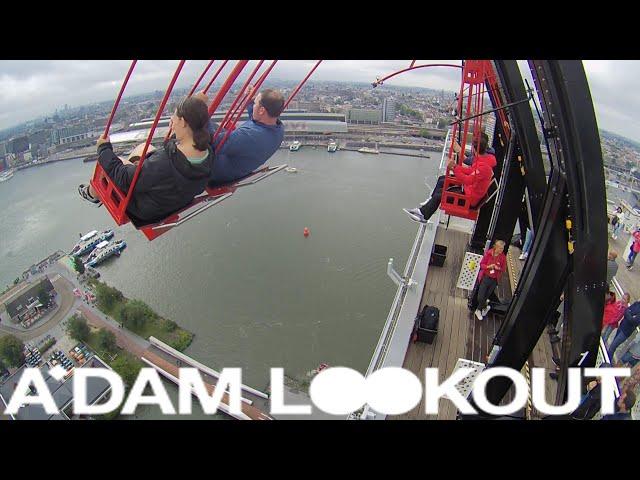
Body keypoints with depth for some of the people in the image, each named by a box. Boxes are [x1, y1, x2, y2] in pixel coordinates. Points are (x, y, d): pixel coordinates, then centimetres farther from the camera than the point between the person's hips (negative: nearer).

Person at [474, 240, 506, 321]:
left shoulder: (503, 257, -8)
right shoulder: (488, 253, -12)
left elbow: (503, 269, 3)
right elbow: (481, 264, -4)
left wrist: (498, 268, -19)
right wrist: (488, 266, -22)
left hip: (494, 280, 1)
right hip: (486, 277, -1)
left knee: (486, 296, 9)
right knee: (480, 297, -1)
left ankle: (479, 310, 34)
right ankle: (485, 307, 32)